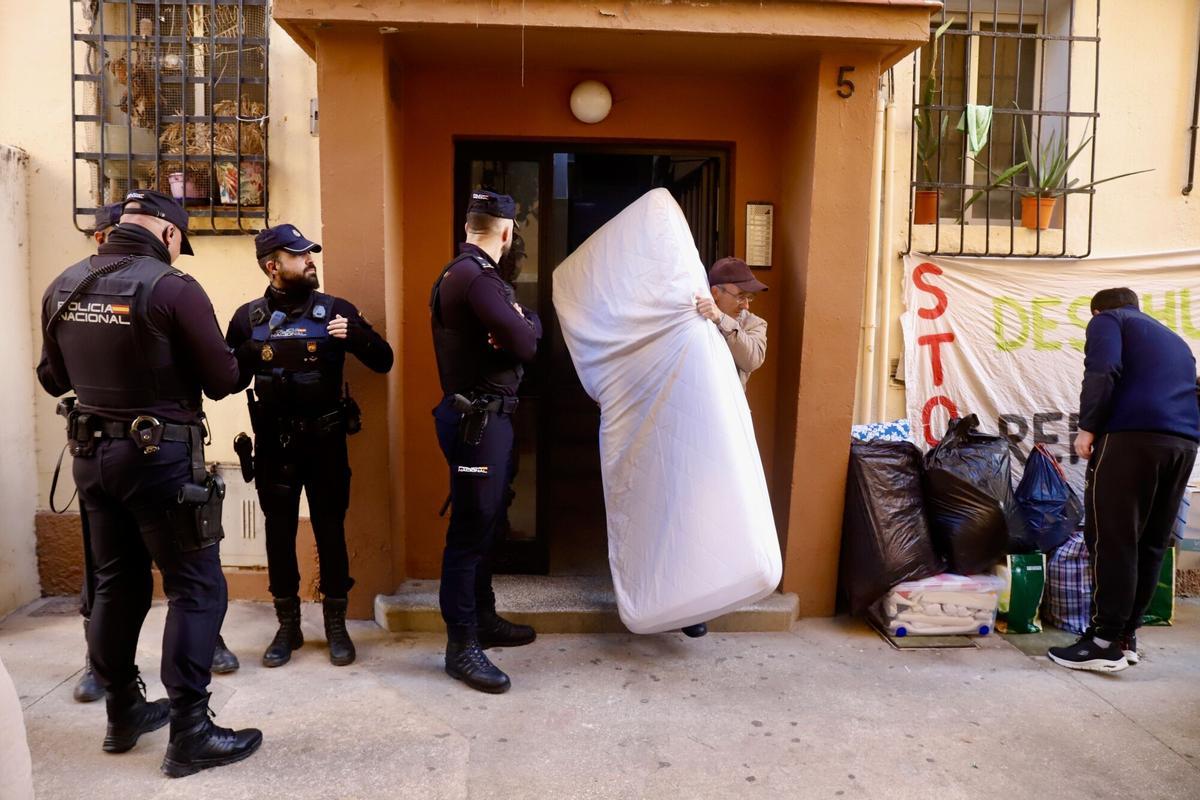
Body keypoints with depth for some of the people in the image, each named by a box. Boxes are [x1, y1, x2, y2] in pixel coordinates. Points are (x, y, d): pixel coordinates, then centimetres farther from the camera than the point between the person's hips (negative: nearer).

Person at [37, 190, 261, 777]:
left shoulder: (63, 287, 4)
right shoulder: (172, 287, -16)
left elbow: (53, 378, 14)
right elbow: (223, 380, -13)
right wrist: (180, 374, 7)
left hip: (91, 454, 7)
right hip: (159, 456, -7)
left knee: (117, 585, 18)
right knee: (196, 590, 1)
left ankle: (124, 714, 32)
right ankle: (189, 734, 5)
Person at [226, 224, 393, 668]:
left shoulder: (336, 310, -2)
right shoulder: (248, 318, 2)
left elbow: (383, 362, -4)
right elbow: (232, 380, 7)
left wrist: (356, 335, -23)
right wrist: (235, 361, -15)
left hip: (325, 440, -1)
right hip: (274, 443, 1)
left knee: (330, 531, 6)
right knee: (279, 533, 9)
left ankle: (336, 625, 20)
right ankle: (287, 626, 24)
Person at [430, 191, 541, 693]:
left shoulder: (472, 273, 16)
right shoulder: (474, 277, -18)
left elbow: (527, 325, 12)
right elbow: (525, 344, -22)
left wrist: (520, 324, -11)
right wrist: (527, 325, 0)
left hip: (487, 416, 11)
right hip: (476, 419, -11)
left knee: (485, 522, 18)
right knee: (470, 528, -5)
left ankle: (483, 619, 31)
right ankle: (461, 645, 4)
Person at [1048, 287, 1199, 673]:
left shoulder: (1107, 321, 12)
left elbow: (1103, 371, -8)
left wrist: (1088, 427, -6)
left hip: (1133, 434, -7)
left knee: (1112, 539, -5)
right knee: (1151, 544, 10)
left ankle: (1106, 641, -5)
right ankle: (1127, 635, 15)